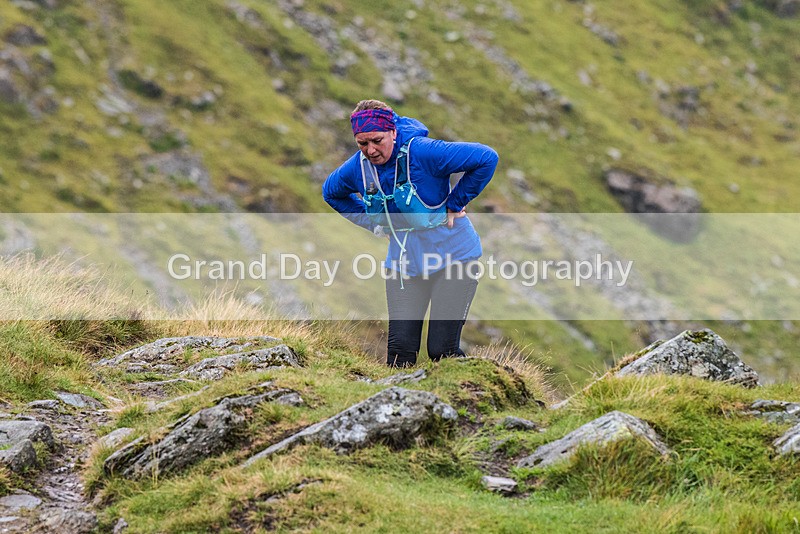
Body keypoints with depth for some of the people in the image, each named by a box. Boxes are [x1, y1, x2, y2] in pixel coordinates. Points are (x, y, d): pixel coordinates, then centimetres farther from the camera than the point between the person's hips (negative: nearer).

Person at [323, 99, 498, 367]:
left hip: (452, 254, -5)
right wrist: (374, 221, 8)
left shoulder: (423, 152, -21)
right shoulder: (356, 168, -4)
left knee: (442, 351, -7)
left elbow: (487, 158, -21)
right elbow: (331, 192, 19)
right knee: (400, 350, -4)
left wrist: (456, 203, -14)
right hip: (403, 262, 5)